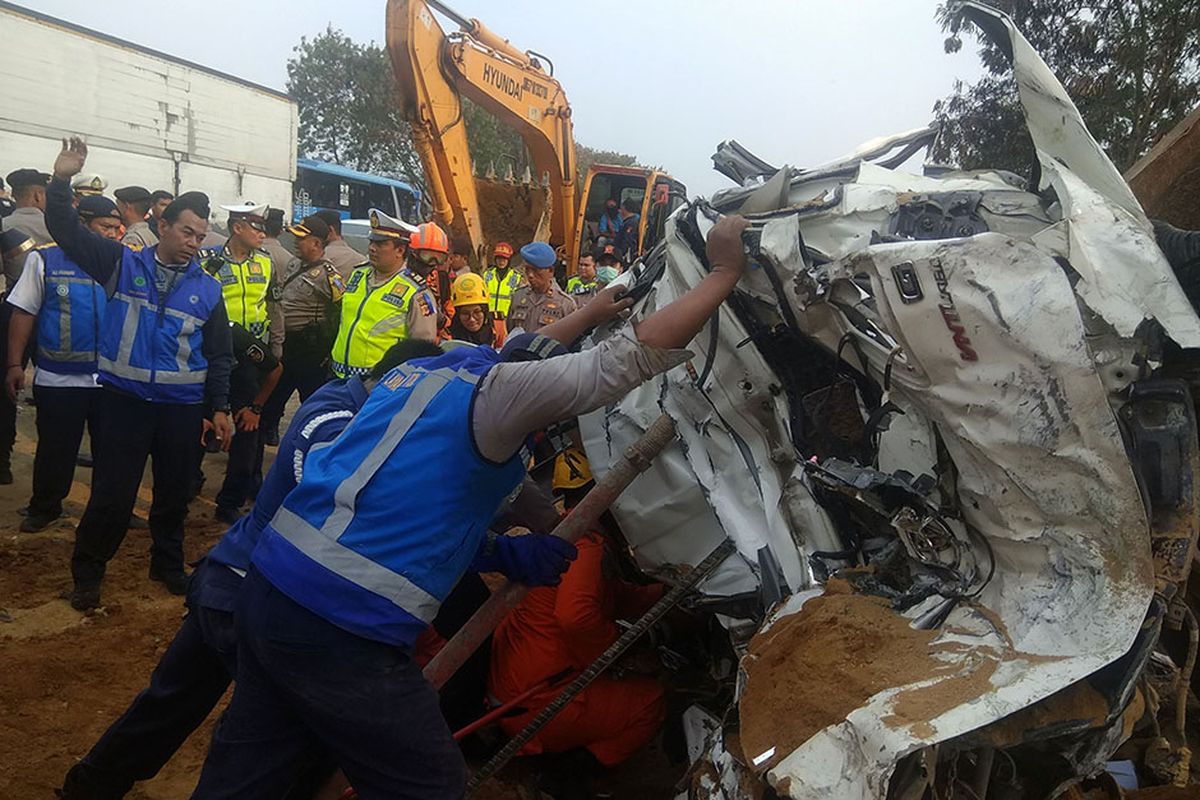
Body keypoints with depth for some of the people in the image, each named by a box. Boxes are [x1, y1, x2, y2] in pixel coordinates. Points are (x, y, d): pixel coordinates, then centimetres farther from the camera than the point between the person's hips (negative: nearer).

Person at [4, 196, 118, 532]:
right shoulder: (45, 260, 0)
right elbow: (24, 313, 1)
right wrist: (15, 364, -3)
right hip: (59, 378, -2)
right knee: (55, 450, 9)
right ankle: (44, 509, 28)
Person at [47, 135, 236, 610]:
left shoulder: (207, 288, 4)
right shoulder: (122, 264, 1)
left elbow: (219, 355, 7)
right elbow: (68, 233, -2)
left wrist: (220, 407, 4)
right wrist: (62, 181, -15)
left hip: (182, 406, 2)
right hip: (123, 400, -2)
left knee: (174, 493, 14)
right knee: (111, 493, 2)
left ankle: (168, 565, 33)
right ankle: (87, 573, 21)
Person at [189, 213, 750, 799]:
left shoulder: (424, 369, 16)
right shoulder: (496, 390, -8)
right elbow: (638, 354, -12)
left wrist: (590, 313, 40)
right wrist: (726, 271, -2)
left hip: (270, 586, 9)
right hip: (342, 625, -9)